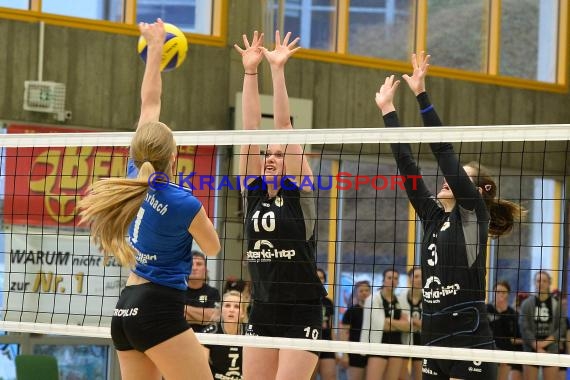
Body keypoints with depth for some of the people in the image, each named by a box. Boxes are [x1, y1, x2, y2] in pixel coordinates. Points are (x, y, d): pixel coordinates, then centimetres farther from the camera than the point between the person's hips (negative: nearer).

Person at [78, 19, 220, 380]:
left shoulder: (139, 180, 2)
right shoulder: (184, 203, -16)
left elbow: (150, 103, 13)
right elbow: (213, 247, 6)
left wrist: (156, 46, 23)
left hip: (125, 310, 8)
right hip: (159, 310, -8)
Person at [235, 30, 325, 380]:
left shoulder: (301, 192, -3)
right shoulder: (254, 190, 8)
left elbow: (284, 126, -10)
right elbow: (251, 128, 2)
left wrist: (278, 69, -14)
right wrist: (250, 71, -4)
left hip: (301, 314, -5)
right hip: (262, 313, 6)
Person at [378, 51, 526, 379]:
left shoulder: (475, 214, -1)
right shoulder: (435, 217, 16)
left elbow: (444, 150, -7)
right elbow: (406, 161, 17)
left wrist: (421, 94, -7)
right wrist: (388, 110, 17)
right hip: (434, 345, 7)